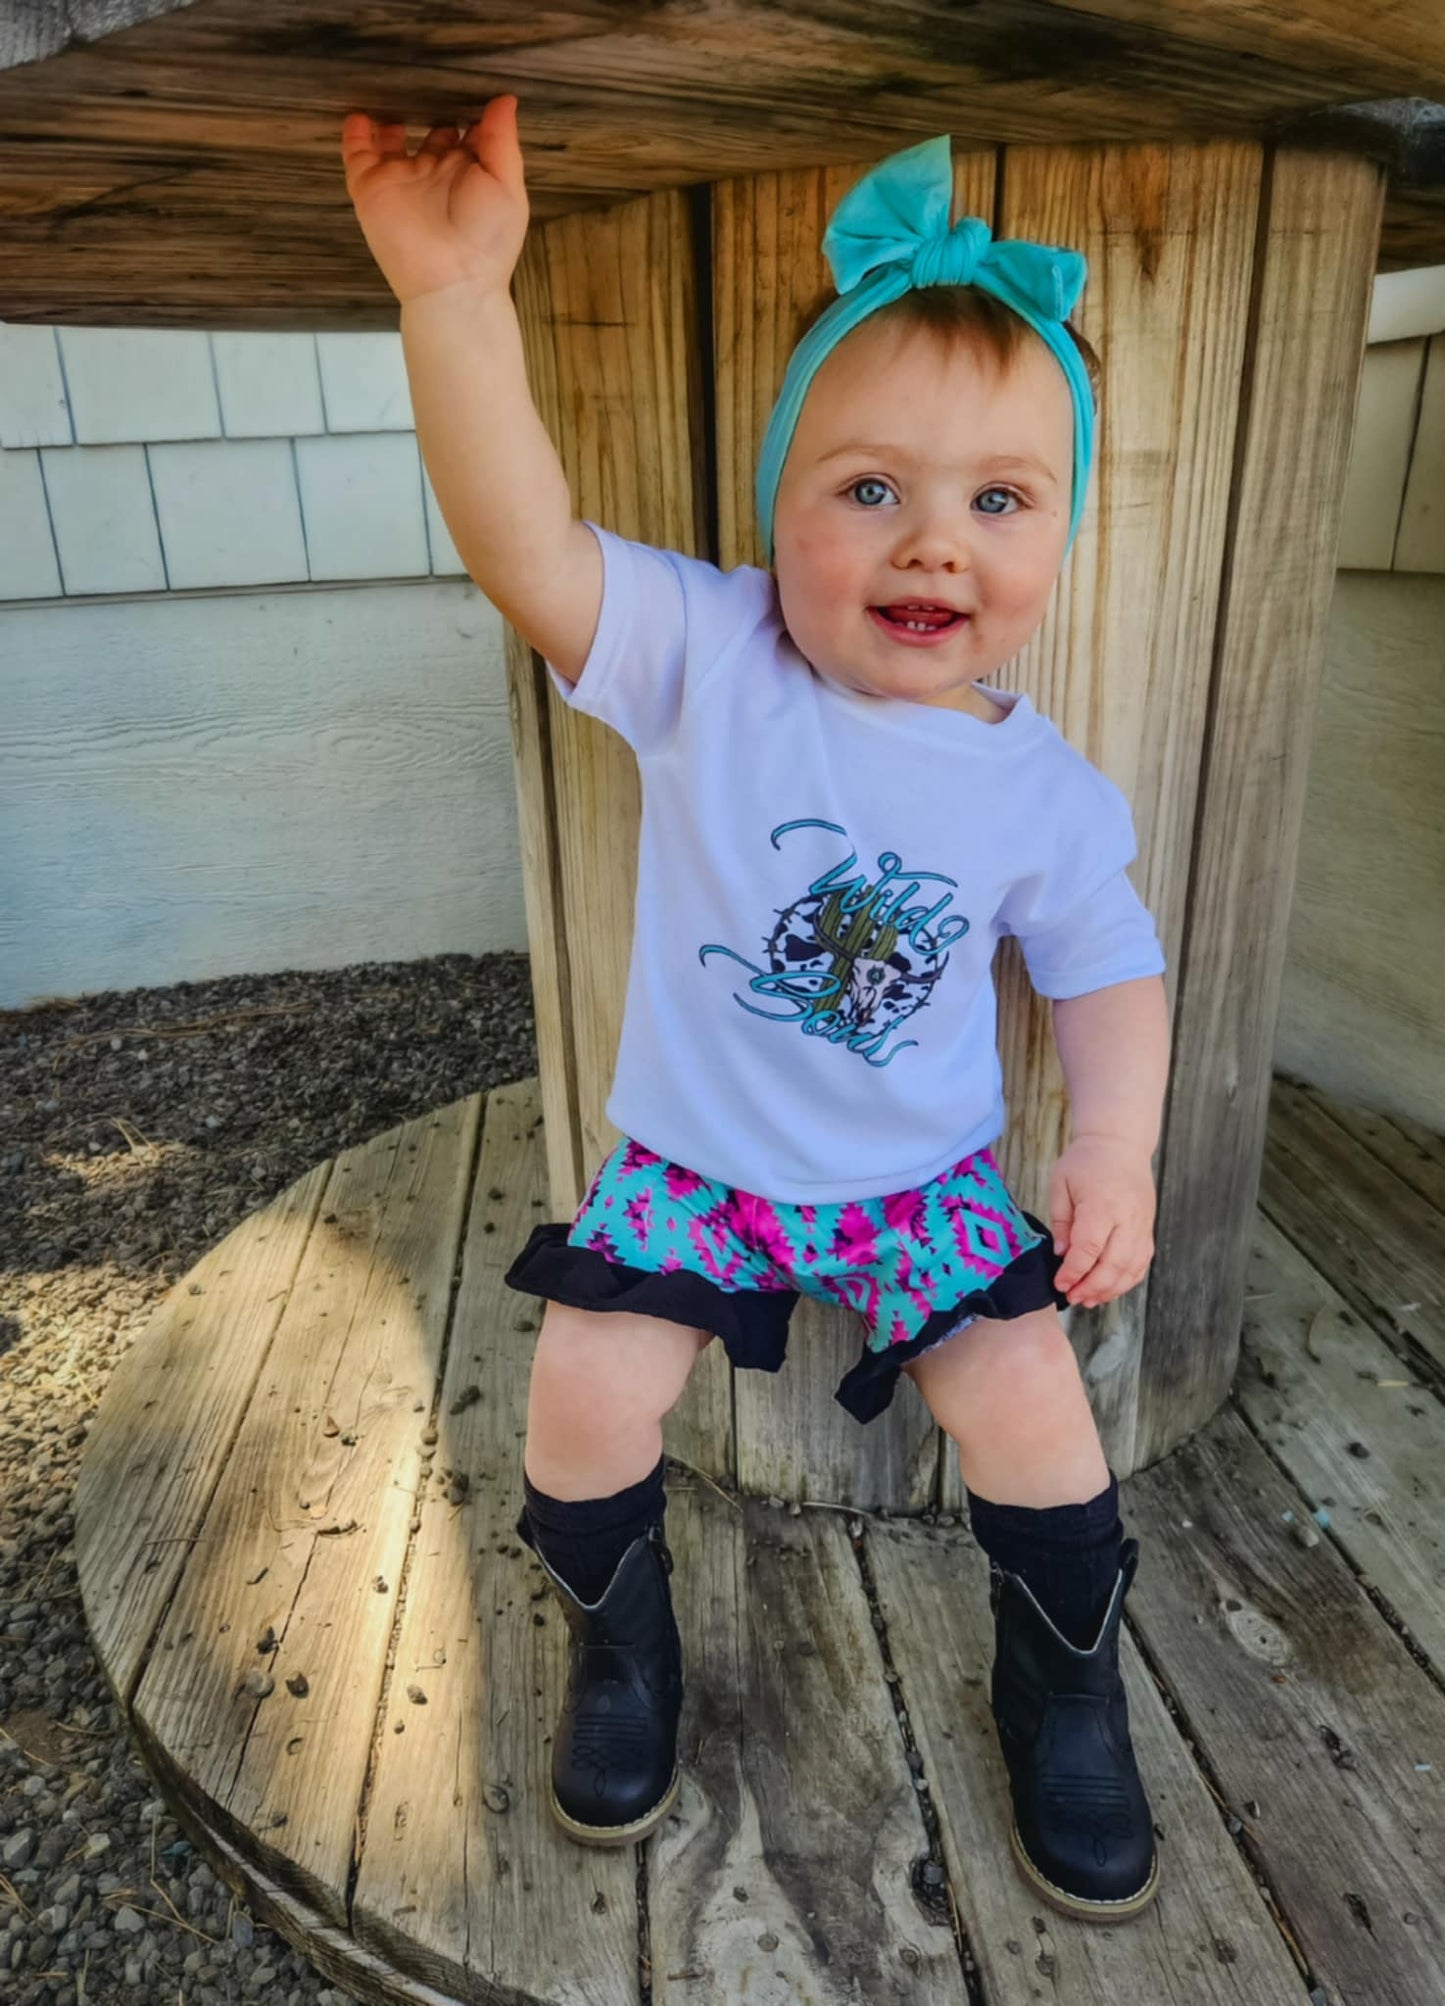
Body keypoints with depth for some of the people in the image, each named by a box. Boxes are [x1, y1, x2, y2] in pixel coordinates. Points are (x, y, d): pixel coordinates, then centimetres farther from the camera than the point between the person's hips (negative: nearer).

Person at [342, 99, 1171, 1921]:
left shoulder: (1045, 791, -11)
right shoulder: (708, 659, -18)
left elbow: (1105, 970, 2)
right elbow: (526, 544, -32)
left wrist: (1115, 1140, -13)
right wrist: (456, 292, -46)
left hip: (930, 1181, 1)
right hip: (689, 1159, 0)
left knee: (1032, 1416, -4)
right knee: (585, 1399, -6)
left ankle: (1063, 1698, 30)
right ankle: (620, 1646, 29)